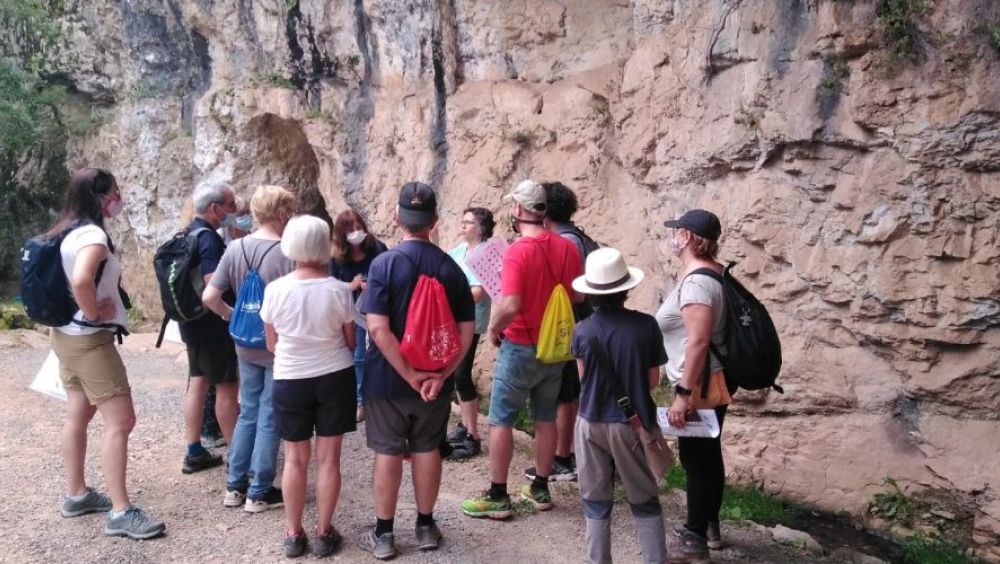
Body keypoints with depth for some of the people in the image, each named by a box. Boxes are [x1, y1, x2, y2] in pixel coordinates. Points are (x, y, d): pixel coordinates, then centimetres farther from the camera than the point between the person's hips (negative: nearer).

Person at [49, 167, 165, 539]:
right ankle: (121, 512, -5)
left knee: (79, 414, 18)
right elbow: (81, 280, -37)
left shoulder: (67, 231, 10)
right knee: (120, 421, -8)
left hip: (67, 335, 10)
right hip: (90, 340, -10)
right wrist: (94, 313, -22)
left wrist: (87, 312, 13)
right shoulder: (93, 234, -20)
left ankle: (76, 495, 29)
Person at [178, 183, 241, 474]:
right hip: (211, 324, -10)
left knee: (198, 382, 13)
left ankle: (195, 453, 19)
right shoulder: (208, 238, -21)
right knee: (226, 386, -1)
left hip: (194, 321, 10)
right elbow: (214, 284, -31)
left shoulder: (190, 233, 11)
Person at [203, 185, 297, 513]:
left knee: (247, 414, 19)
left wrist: (234, 317, 11)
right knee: (269, 420, 6)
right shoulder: (288, 253, -19)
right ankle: (259, 493, 16)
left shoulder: (235, 248, -2)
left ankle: (235, 486, 27)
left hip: (246, 346, 5)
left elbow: (209, 297, -4)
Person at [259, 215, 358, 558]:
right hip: (335, 377, -1)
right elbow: (351, 341, -1)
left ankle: (294, 535, 21)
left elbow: (272, 345, 2)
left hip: (290, 380, 1)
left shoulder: (275, 290, -9)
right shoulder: (338, 290, -12)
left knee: (295, 459, 11)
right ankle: (324, 534, 18)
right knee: (328, 459, 9)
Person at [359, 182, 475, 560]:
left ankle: (383, 535, 18)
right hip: (434, 379, 3)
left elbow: (378, 328, -21)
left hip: (387, 378, -2)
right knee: (427, 449, 15)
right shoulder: (450, 267, -3)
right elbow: (466, 329, -6)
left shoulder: (384, 263, -13)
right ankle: (426, 527, 26)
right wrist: (441, 374, -9)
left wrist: (408, 375, -16)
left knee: (388, 452, 8)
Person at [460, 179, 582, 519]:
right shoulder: (567, 248, 0)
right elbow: (578, 297, 8)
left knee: (501, 421, 4)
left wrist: (494, 328, -9)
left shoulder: (518, 251, -20)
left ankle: (498, 497, 9)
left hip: (521, 347, -6)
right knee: (546, 419, 15)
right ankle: (540, 489, 25)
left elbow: (510, 306, -27)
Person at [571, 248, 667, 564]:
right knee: (644, 500, 14)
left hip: (592, 422, 1)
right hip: (632, 423, 0)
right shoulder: (646, 325, -12)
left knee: (596, 500, 13)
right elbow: (653, 380, -4)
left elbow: (583, 379, -2)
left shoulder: (583, 331, -11)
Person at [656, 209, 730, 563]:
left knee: (695, 459, 1)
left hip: (698, 385, -10)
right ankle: (709, 526, 32)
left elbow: (698, 341, -29)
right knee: (708, 455, 18)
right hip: (715, 381, 10)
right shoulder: (713, 273, 9)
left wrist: (683, 394, -27)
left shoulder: (695, 281, -22)